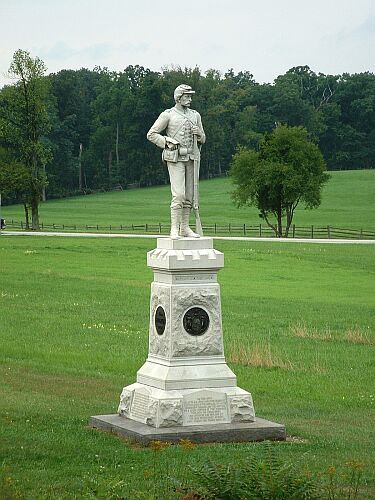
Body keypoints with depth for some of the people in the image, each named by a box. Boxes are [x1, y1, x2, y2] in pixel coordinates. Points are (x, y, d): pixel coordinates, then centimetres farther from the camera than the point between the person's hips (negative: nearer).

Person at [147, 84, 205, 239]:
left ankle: (185, 228, 12)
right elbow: (151, 134, -1)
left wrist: (198, 133, -4)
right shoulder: (168, 115, -2)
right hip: (175, 158, -6)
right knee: (178, 194, -14)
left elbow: (202, 139, 18)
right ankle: (174, 229, -11)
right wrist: (167, 143, -12)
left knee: (189, 195, 6)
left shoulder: (195, 115, 13)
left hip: (191, 158, 6)